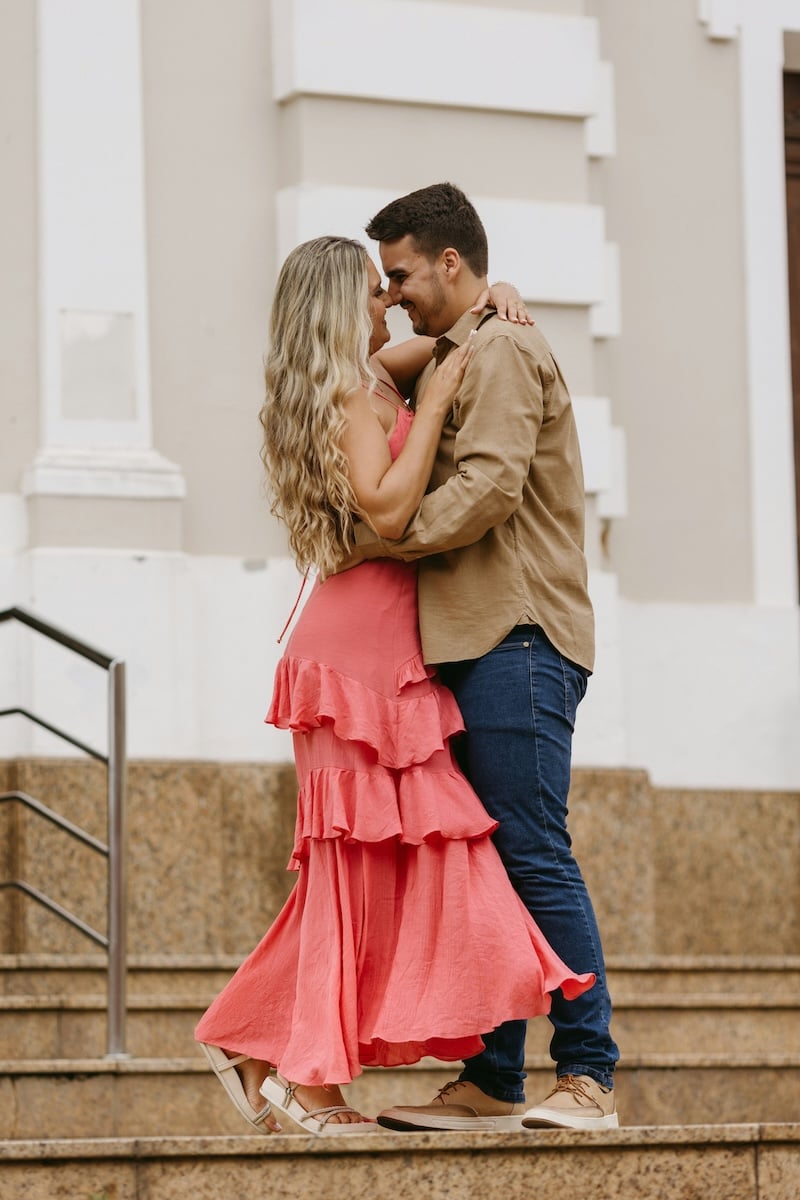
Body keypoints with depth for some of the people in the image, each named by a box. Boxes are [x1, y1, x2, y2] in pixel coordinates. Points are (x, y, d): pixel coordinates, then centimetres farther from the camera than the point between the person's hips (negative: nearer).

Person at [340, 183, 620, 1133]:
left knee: (533, 854, -12)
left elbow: (487, 487, -18)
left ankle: (588, 1074, -12)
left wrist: (372, 539, -12)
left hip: (516, 637, -10)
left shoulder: (501, 350, -6)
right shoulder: (452, 362, 25)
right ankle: (491, 1078, 8)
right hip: (475, 644, 10)